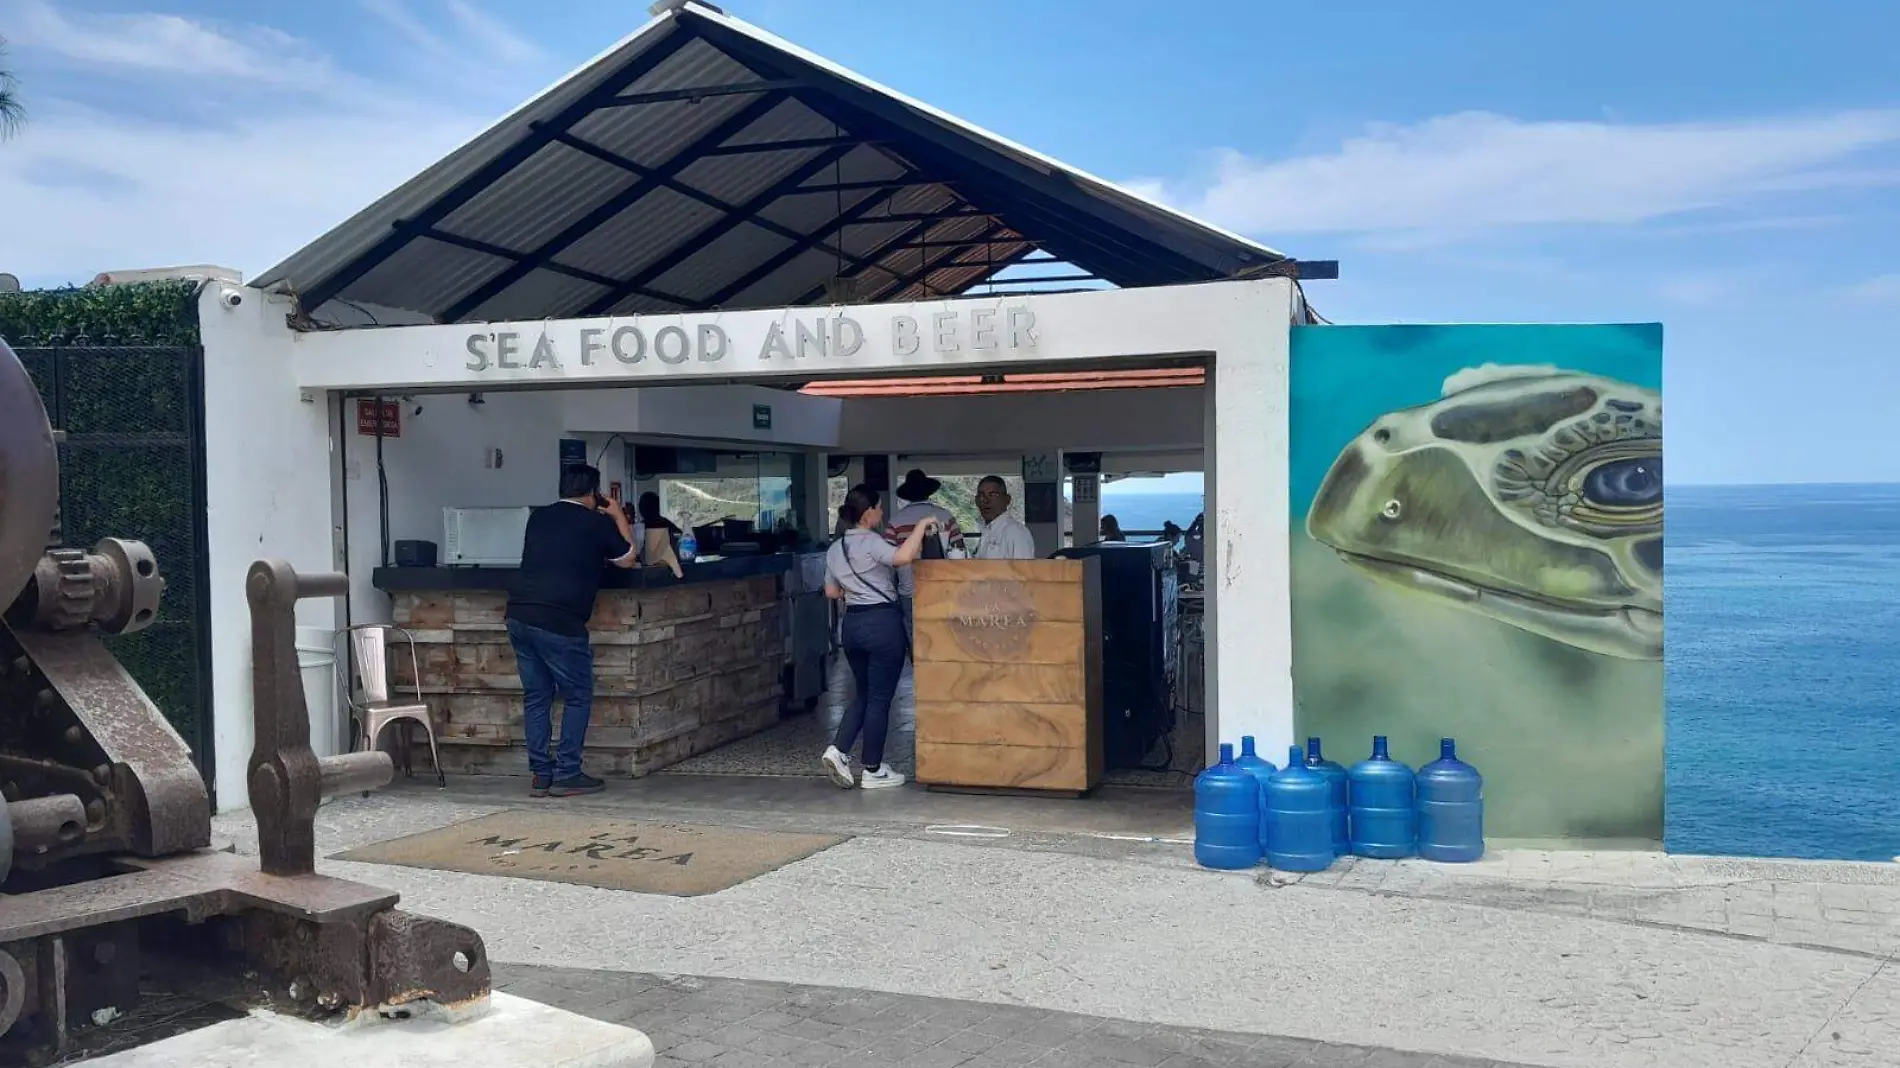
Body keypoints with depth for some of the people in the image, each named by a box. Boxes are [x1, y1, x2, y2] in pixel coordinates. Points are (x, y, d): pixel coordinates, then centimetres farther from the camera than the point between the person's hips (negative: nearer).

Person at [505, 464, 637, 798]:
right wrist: (618, 516, 27)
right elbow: (627, 560, 17)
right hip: (559, 622, -6)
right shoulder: (597, 523, 1)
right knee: (577, 697, 8)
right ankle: (566, 775, 7)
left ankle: (540, 775, 16)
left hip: (519, 616, 6)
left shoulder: (538, 517, 16)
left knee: (536, 696, 15)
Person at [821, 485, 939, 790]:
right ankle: (872, 771, 8)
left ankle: (837, 751, 5)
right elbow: (904, 557, -33)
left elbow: (831, 592, 18)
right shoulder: (871, 542, -14)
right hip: (882, 622, -7)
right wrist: (922, 525, -21)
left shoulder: (834, 549, 10)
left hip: (852, 623, 7)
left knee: (863, 692, 20)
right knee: (880, 697, 2)